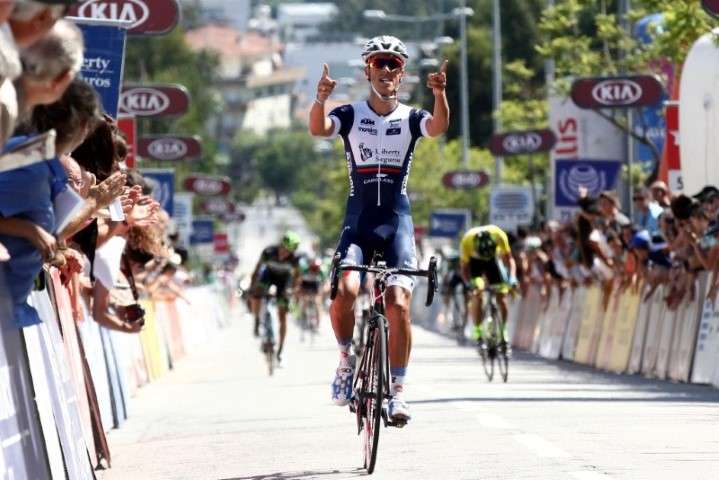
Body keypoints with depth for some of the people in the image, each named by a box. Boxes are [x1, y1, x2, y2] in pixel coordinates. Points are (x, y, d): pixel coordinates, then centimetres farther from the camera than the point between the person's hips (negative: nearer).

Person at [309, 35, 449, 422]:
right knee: (345, 292, -23)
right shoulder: (351, 115, 3)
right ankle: (348, 358, 3)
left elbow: (439, 127, -19)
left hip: (397, 223, 0)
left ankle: (397, 391, -3)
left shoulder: (410, 118, 3)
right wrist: (320, 98, -38)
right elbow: (317, 128, -17)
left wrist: (439, 93, -39)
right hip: (358, 222, 0)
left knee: (398, 304, -12)